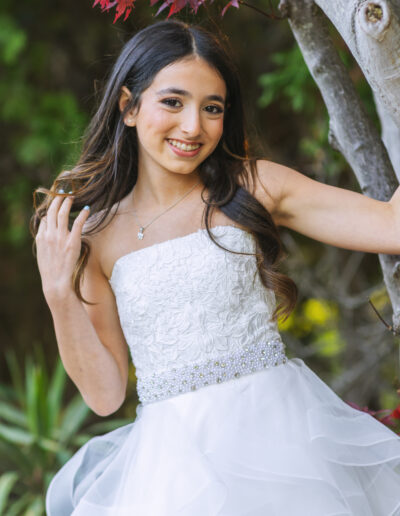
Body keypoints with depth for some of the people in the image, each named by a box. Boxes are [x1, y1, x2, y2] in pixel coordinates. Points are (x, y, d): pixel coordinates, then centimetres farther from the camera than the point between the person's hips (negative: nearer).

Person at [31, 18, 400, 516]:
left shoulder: (255, 187, 3)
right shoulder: (96, 235, 6)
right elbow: (105, 392, 4)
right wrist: (59, 294, -6)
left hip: (281, 432, -2)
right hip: (173, 458, 2)